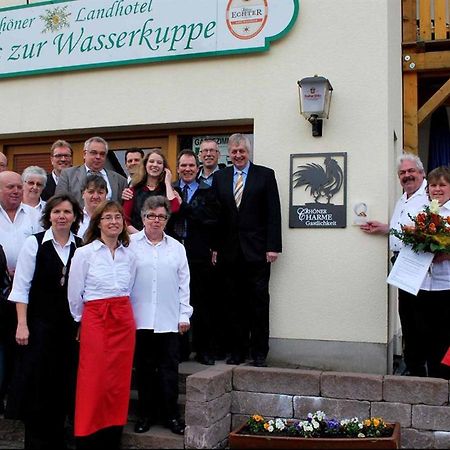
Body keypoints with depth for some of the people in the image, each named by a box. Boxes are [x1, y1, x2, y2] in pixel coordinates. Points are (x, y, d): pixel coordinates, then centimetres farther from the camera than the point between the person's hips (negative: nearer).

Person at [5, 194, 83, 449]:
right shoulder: (34, 243, -4)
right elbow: (21, 287, -5)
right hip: (39, 322, -2)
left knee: (64, 382, 8)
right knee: (36, 383, 3)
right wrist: (22, 324, -9)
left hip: (71, 323, 3)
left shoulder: (82, 247, 2)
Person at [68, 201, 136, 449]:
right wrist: (83, 320, 9)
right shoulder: (84, 253, -4)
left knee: (118, 382, 6)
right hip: (95, 320, -4)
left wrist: (120, 312, 12)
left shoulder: (129, 256, 8)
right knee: (94, 382, -3)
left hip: (124, 320, 4)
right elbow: (74, 294, 2)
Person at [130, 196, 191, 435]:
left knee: (169, 369, 4)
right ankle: (146, 414, 21)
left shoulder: (177, 247, 9)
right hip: (139, 319, -1)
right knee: (144, 368, 9)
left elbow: (183, 285, 10)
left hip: (169, 320, 1)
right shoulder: (130, 244, 1)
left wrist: (184, 315, 6)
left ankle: (171, 415, 15)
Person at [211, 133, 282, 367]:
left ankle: (259, 352, 13)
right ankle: (237, 350, 18)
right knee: (235, 303, 8)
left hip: (257, 250, -3)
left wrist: (273, 246, -9)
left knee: (259, 302, 3)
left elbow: (273, 213, -3)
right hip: (230, 251, 3)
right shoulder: (219, 177, 10)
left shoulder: (265, 175, 2)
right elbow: (215, 214, 8)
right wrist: (215, 247, 2)